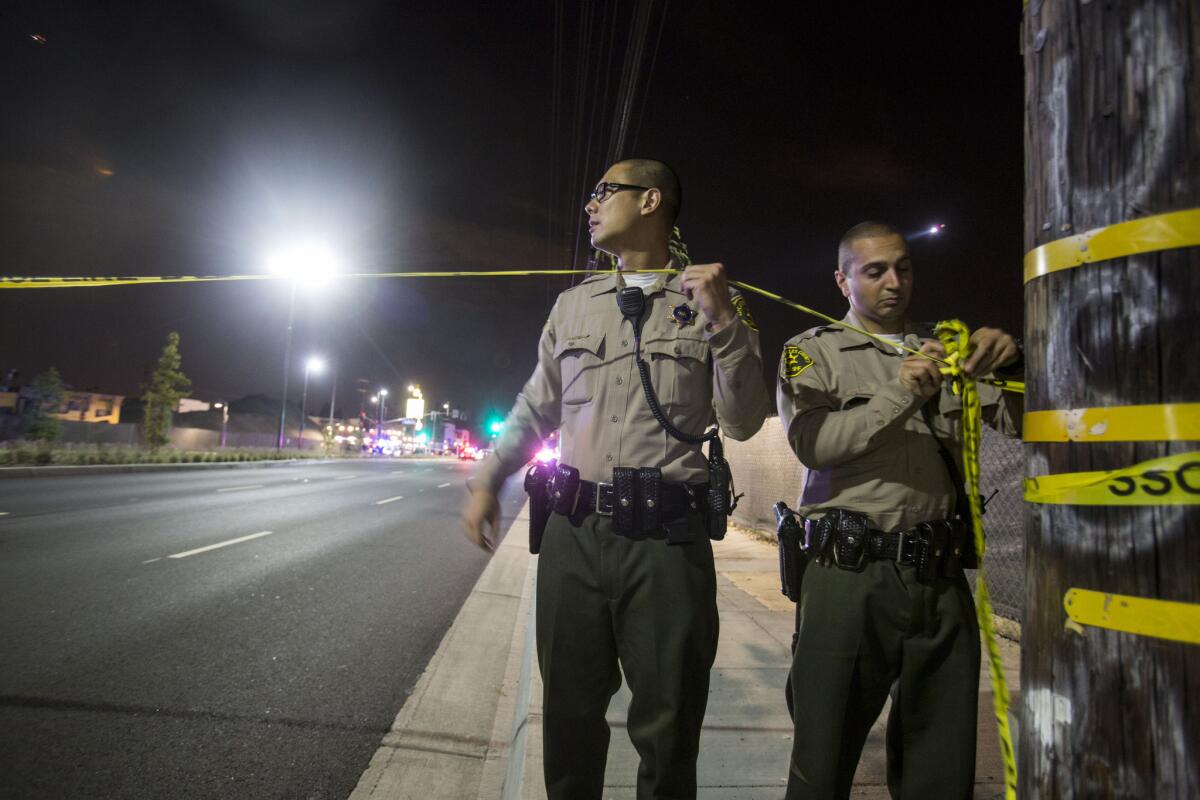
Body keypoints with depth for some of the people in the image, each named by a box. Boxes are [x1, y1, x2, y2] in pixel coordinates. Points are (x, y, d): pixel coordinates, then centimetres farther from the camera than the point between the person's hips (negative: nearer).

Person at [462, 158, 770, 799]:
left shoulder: (711, 302, 5)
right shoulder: (574, 304, 15)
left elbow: (742, 423, -1)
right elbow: (535, 409, 20)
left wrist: (723, 322, -11)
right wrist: (487, 482, 11)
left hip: (667, 538, -3)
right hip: (574, 531, 3)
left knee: (667, 731, 9)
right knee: (569, 717, 15)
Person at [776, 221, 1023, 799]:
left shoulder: (945, 352, 18)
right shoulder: (812, 350, 6)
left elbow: (1019, 425, 12)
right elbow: (811, 442, -10)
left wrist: (1011, 366, -6)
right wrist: (898, 395, -19)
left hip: (941, 580, 4)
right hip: (849, 576, -3)